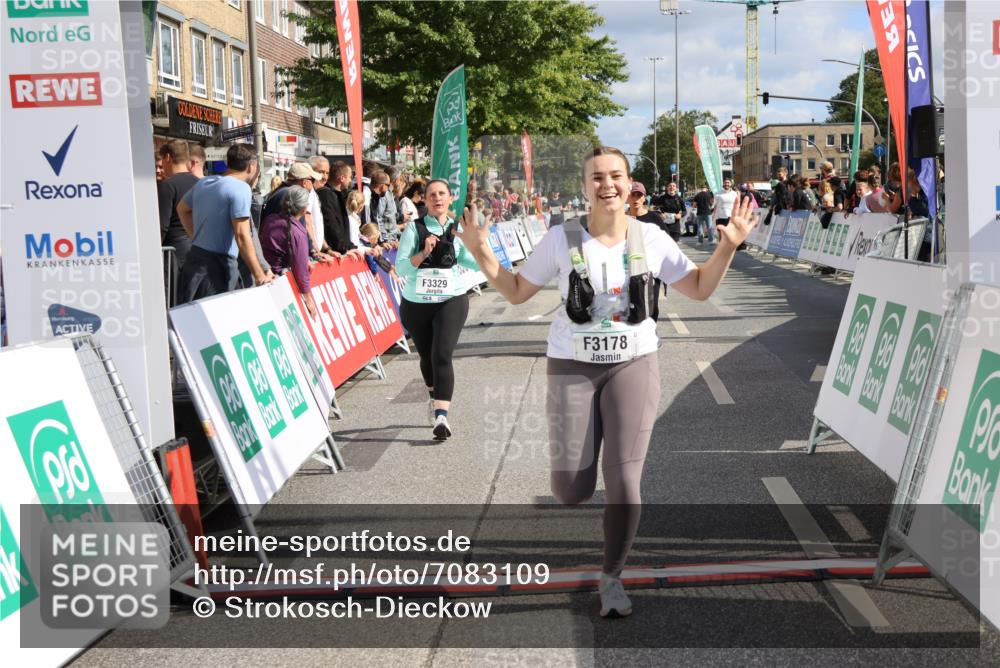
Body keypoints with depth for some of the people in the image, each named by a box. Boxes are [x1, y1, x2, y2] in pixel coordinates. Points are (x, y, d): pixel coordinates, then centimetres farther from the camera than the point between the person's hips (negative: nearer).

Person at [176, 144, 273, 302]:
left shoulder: (203, 182, 12)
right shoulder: (240, 188, -13)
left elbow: (182, 208, 30)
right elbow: (242, 236, -20)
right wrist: (259, 276, -18)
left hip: (194, 258, 9)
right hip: (218, 264, -8)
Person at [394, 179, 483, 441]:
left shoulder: (459, 229, 3)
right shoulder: (415, 228, -1)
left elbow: (477, 264, -2)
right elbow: (401, 267, -9)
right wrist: (423, 254, -23)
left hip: (451, 301, -1)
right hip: (416, 302, 1)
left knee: (442, 355, -18)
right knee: (427, 356, 17)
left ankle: (442, 416, -20)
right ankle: (434, 397, 47)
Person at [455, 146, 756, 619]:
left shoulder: (650, 239, -2)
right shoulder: (562, 239, -5)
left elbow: (700, 289, 6)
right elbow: (517, 292, 3)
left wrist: (728, 247, -7)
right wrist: (482, 255, -11)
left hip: (633, 365, 0)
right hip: (573, 367, 0)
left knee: (624, 483, -5)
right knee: (570, 490, -3)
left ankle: (611, 579, 17)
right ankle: (577, 485, 38)